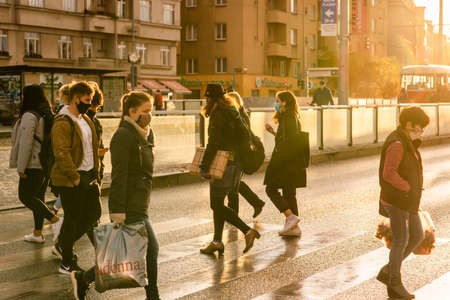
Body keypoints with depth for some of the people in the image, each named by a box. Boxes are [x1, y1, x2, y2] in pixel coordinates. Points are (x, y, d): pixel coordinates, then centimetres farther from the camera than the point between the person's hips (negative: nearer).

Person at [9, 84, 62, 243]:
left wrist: (21, 167, -17)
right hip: (46, 164, 9)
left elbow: (25, 143, -21)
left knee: (25, 196, -1)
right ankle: (37, 233, 21)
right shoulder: (47, 115, 10)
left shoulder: (29, 116, -17)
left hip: (34, 164, -9)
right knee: (38, 196, 15)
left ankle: (55, 220, -11)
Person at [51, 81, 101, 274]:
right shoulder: (63, 123, -16)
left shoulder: (86, 120, 14)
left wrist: (95, 174, 14)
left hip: (88, 176, 9)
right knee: (72, 219, -2)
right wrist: (75, 177, -21)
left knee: (94, 213, 12)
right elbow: (62, 153, -23)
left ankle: (62, 246, 28)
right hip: (70, 180, -9)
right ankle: (67, 264, 11)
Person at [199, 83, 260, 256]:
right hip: (235, 162, 9)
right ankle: (217, 242, 17)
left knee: (217, 205, -4)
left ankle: (248, 231, -10)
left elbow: (213, 143, -19)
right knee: (217, 204, 14)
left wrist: (204, 167, -17)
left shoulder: (219, 114, -13)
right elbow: (243, 135, 16)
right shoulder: (232, 111, 14)